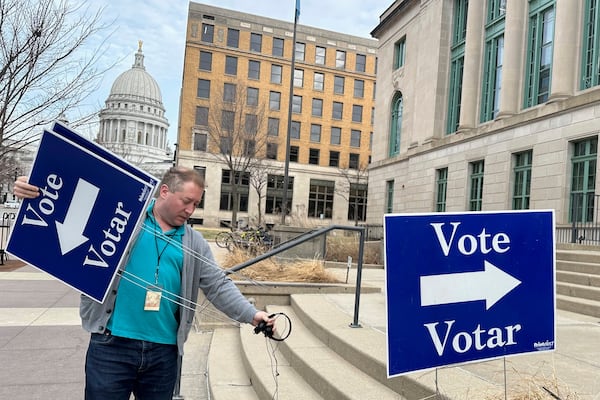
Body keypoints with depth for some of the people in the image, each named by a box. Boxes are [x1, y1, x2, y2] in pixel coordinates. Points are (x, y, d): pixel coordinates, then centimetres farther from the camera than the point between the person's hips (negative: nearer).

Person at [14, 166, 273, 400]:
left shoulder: (195, 243, 9)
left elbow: (218, 285, 6)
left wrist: (251, 315, -3)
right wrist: (35, 195, -16)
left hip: (164, 352, 4)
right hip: (112, 345, -3)